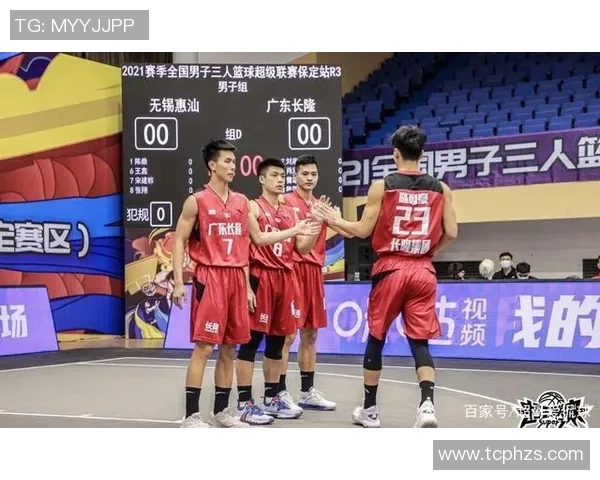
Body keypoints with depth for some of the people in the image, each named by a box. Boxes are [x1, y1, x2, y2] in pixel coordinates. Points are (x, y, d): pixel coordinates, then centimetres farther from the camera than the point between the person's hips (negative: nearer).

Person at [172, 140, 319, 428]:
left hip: (236, 278, 6)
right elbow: (179, 241, -4)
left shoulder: (242, 202, 12)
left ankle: (221, 411, 19)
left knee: (229, 348, 9)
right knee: (203, 347, -9)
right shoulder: (197, 201, -5)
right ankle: (191, 416, -4)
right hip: (209, 277, -6)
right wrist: (178, 282, -11)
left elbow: (258, 238, 19)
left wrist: (295, 230, 13)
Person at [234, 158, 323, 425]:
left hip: (285, 278, 7)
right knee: (252, 340, -7)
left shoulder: (290, 212, 16)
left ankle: (272, 399, 22)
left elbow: (302, 248, 12)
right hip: (261, 277, -7)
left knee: (278, 340, 12)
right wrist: (247, 282, -18)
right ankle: (244, 404, -4)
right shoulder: (253, 207, -2)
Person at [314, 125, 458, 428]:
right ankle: (427, 404, -14)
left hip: (390, 270, -2)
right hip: (423, 272, 2)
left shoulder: (381, 186, -4)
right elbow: (451, 233, 1)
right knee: (420, 341, 5)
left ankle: (369, 409, 20)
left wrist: (336, 220, 12)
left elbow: (363, 231, -4)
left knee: (376, 338, 12)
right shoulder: (440, 189, 4)